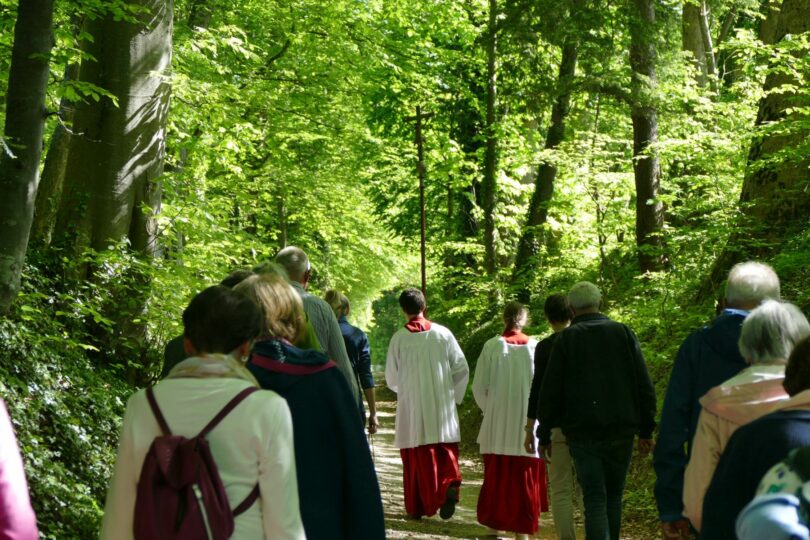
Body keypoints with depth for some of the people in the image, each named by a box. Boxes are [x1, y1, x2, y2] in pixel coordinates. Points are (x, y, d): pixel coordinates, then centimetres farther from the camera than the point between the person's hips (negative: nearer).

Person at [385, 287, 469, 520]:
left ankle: (417, 507, 12)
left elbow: (391, 378, 2)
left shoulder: (399, 338, -6)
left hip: (412, 408, -1)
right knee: (446, 453, 8)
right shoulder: (443, 333, -1)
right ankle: (450, 485, -19)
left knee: (416, 457, 7)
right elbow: (462, 368, 0)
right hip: (442, 407, 1)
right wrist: (454, 396, 14)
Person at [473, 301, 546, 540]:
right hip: (528, 421, 0)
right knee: (524, 476, 6)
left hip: (497, 422, 1)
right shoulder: (534, 347, -7)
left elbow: (479, 386, -1)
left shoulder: (491, 346, -6)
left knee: (497, 473, 12)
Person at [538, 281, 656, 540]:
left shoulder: (566, 339, -1)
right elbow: (644, 385, 3)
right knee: (613, 496, 15)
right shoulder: (623, 333, 5)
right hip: (621, 431, 2)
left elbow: (549, 392, -1)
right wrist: (646, 430, 7)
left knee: (595, 500, -4)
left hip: (583, 433, -2)